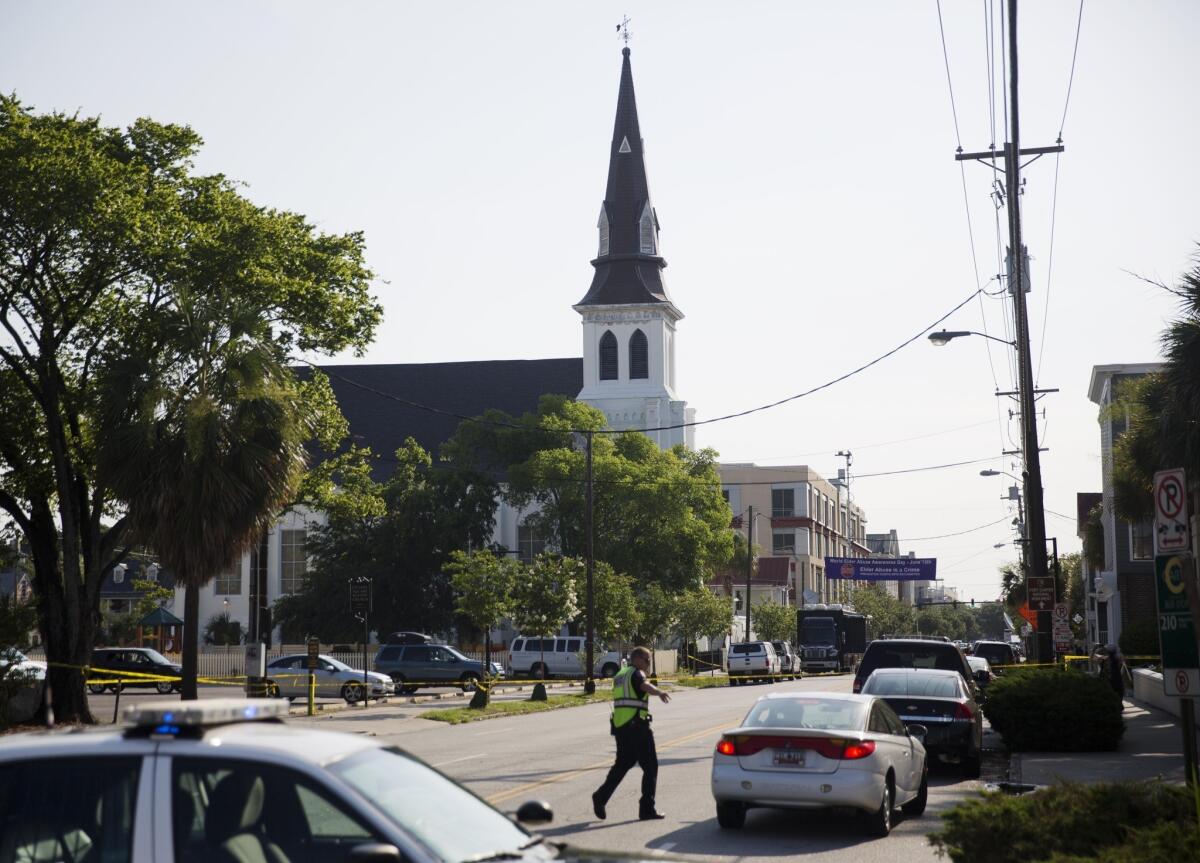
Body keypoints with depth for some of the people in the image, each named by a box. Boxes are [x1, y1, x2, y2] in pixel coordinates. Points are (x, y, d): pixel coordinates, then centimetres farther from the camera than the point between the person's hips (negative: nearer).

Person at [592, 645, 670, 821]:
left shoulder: (620, 675, 21)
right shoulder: (636, 673, -6)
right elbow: (644, 685, -31)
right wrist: (659, 692, -49)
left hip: (620, 726, 8)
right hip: (637, 726, -8)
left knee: (622, 763, 21)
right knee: (650, 766, -1)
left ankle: (601, 796, 10)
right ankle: (647, 809, -2)